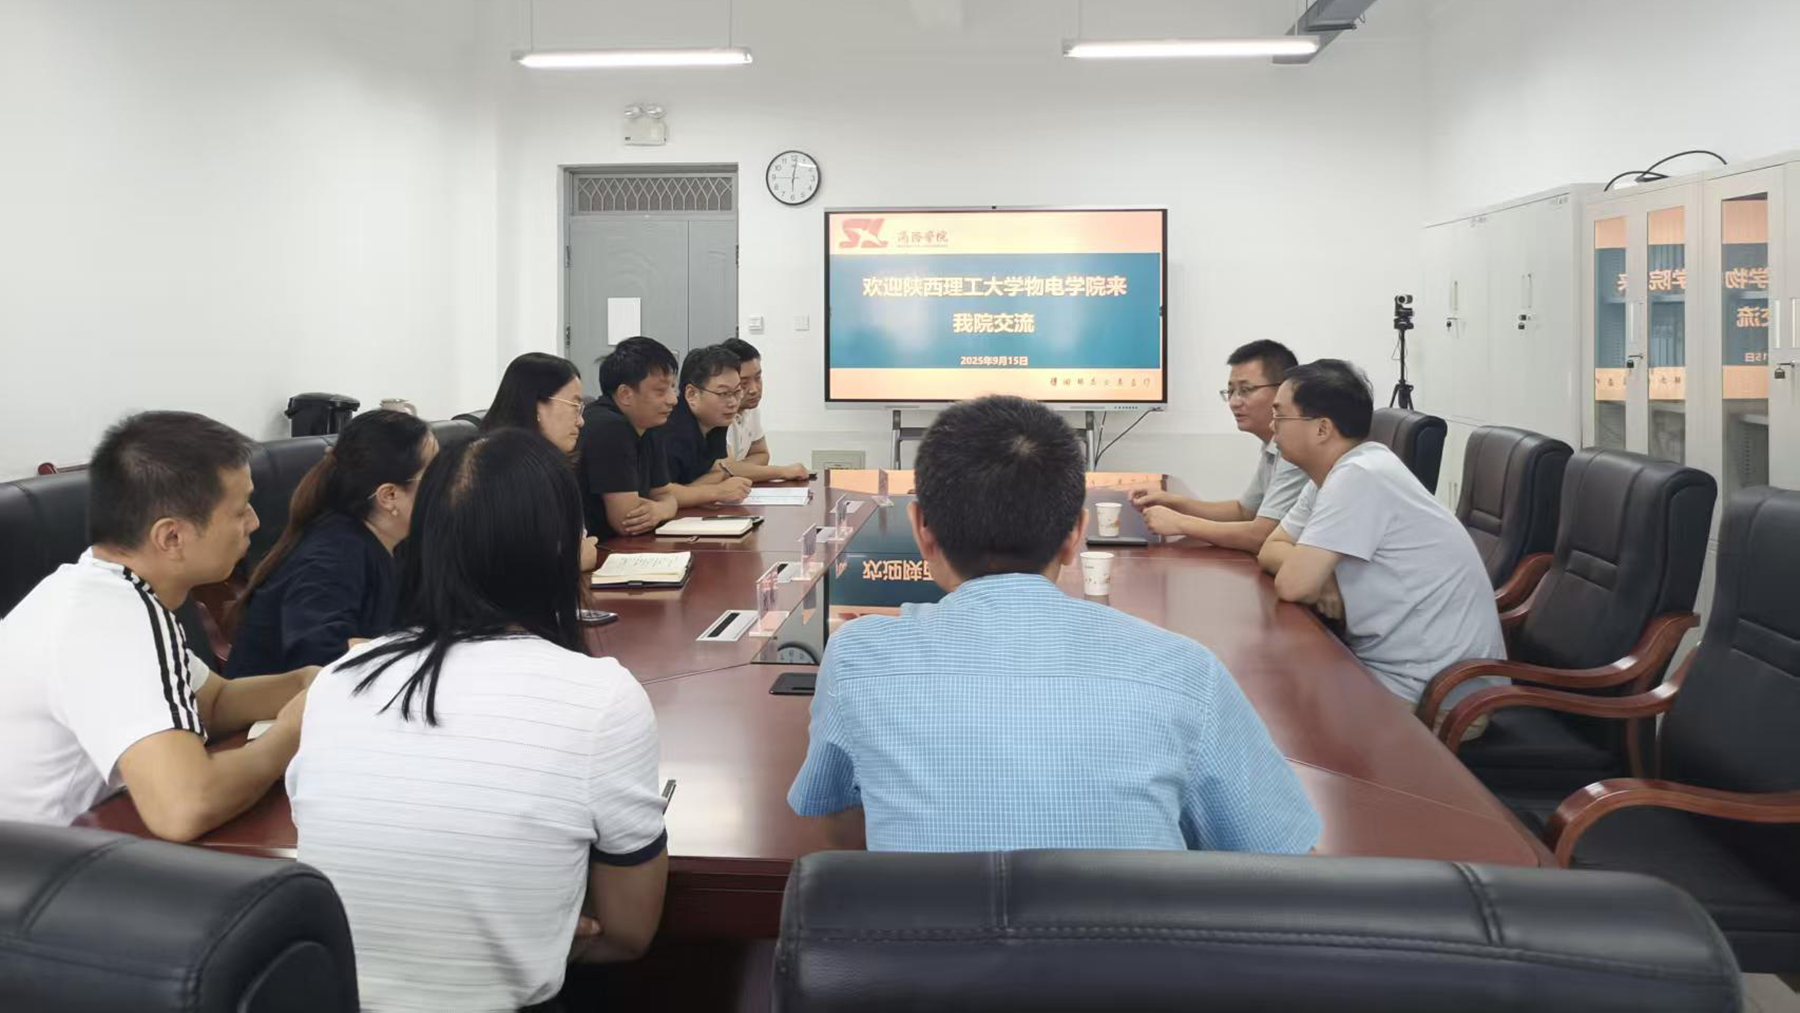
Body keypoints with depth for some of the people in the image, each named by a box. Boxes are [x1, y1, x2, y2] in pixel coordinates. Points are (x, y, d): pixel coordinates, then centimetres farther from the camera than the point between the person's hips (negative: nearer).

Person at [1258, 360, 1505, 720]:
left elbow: (1291, 584, -25)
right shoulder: (1338, 472, 6)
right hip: (1390, 664, 8)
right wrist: (1319, 579, -11)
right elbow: (1271, 550, 9)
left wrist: (1313, 579, -2)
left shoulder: (1358, 476, -23)